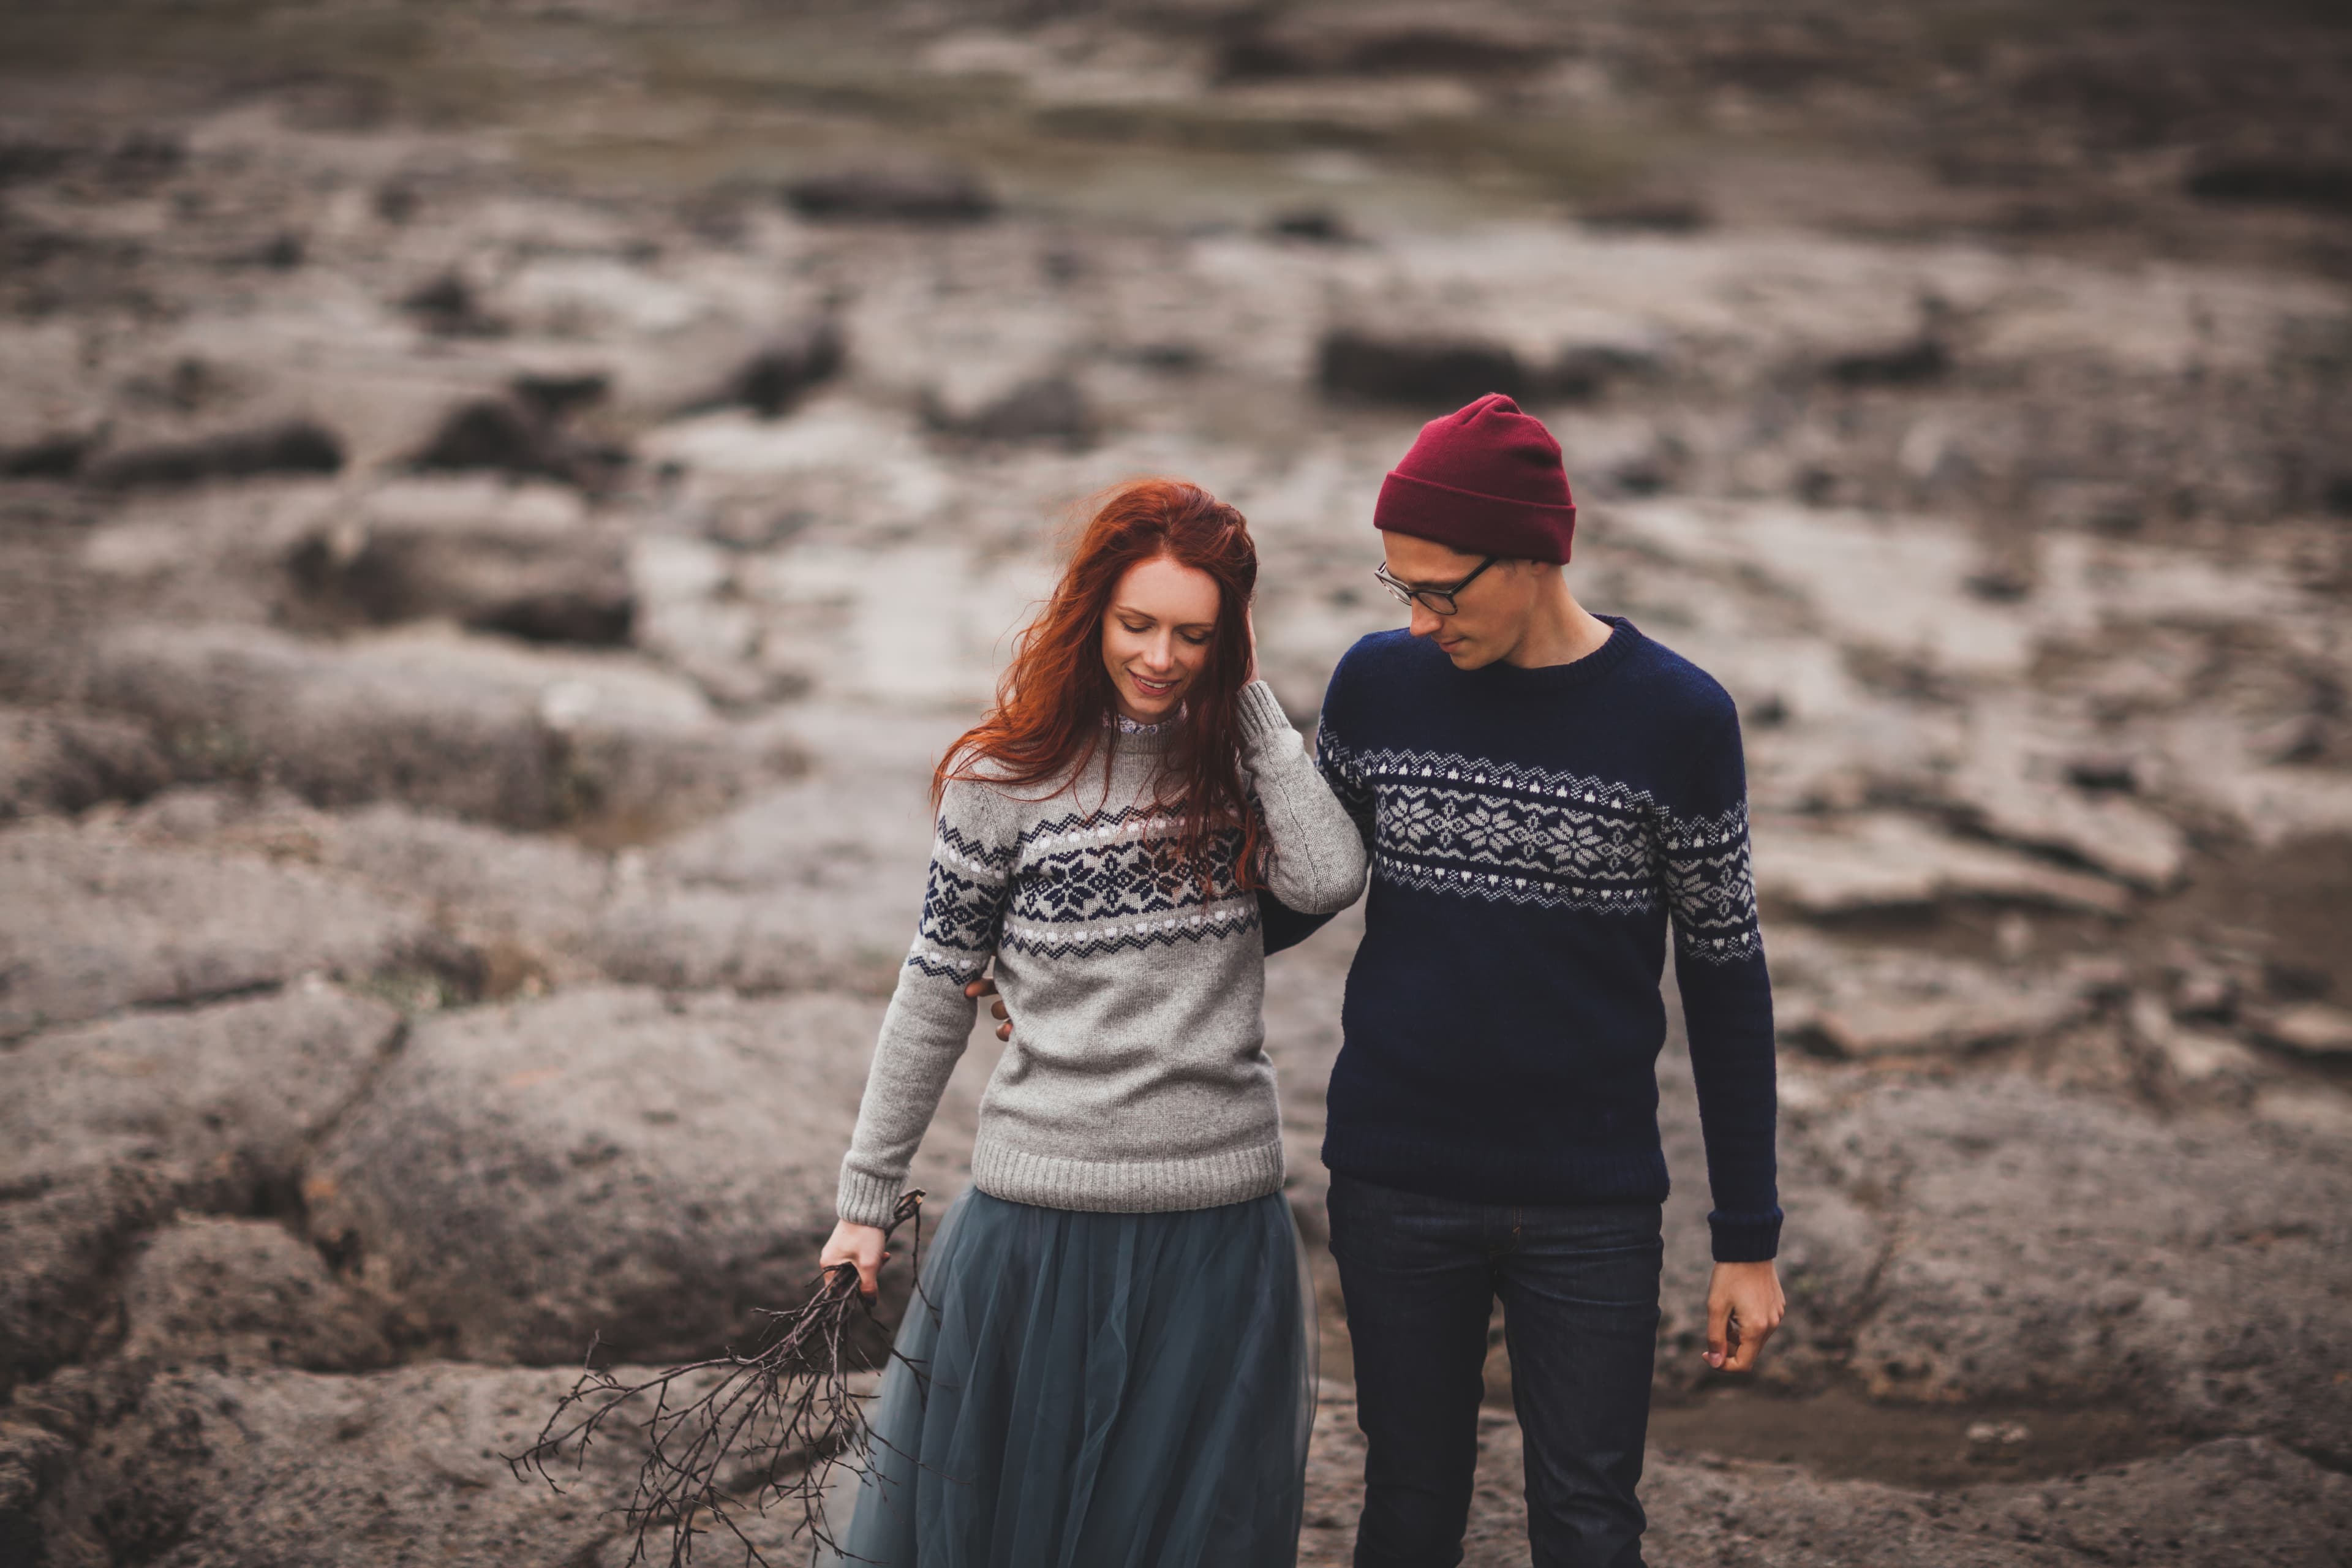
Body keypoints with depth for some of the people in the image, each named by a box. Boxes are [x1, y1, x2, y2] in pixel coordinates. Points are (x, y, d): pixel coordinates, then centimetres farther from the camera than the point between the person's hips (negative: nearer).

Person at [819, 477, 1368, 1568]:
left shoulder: (1237, 760, 4)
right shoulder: (1007, 778, -3)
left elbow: (1328, 879, -15)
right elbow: (936, 993, 3)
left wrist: (1251, 703, -9)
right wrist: (867, 1195, 6)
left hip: (1220, 1226, 2)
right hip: (1041, 1220, -2)